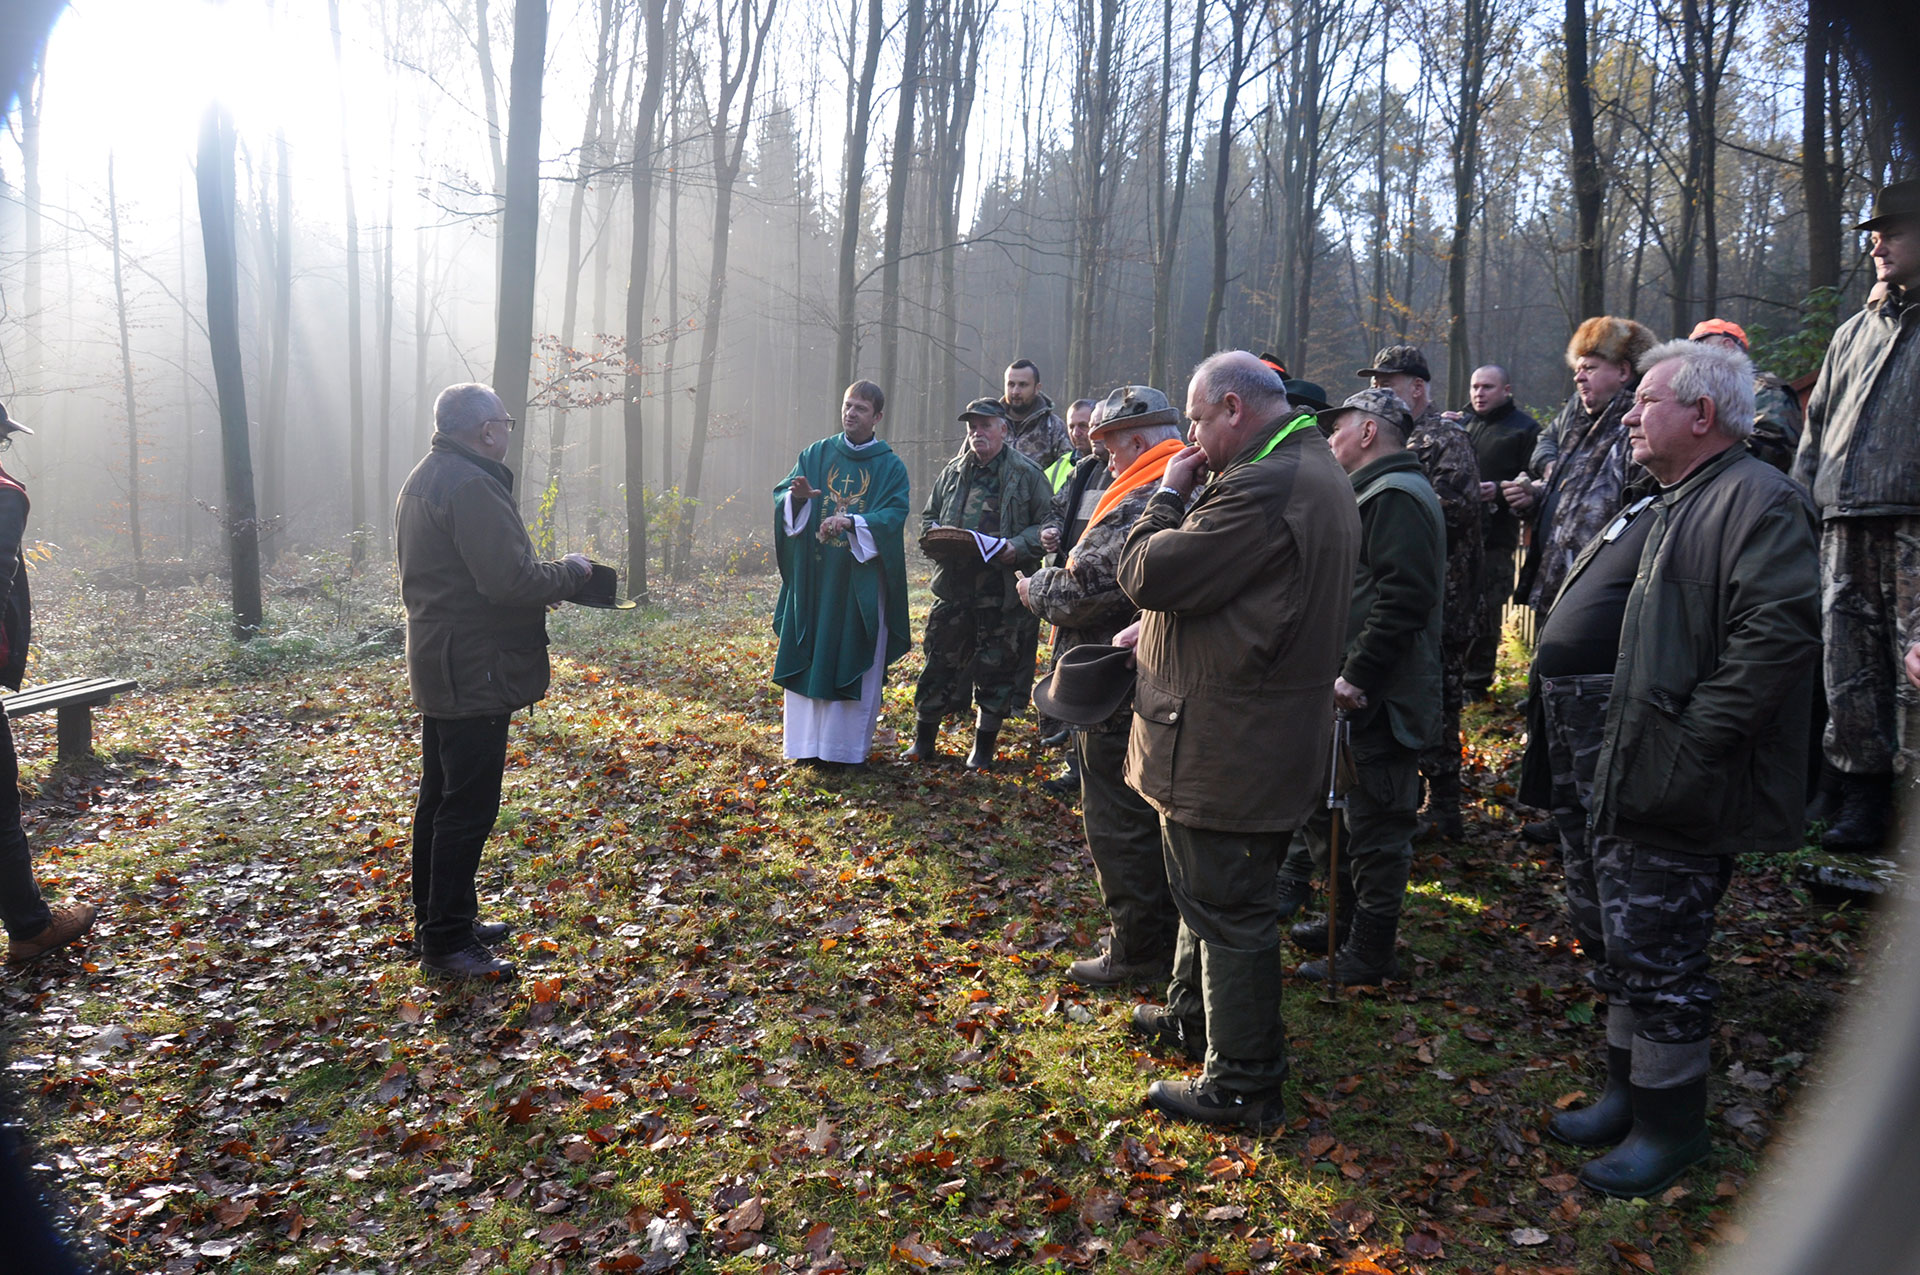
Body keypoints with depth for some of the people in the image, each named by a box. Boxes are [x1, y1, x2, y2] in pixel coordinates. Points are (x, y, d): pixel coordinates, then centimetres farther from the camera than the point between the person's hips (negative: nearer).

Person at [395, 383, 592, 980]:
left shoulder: (423, 479, 13)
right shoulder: (470, 486, -20)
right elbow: (509, 581, -27)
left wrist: (545, 581, 12)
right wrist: (569, 572, -10)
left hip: (438, 668, 11)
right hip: (474, 673, -11)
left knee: (440, 798, 18)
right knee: (468, 807, -3)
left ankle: (438, 920, 31)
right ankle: (446, 941, 5)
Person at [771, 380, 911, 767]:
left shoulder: (890, 467, 2)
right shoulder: (815, 455, 9)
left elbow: (894, 516, -12)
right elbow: (781, 496, 2)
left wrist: (851, 522, -28)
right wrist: (796, 496, -22)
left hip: (861, 581, -2)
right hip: (813, 576, 2)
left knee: (855, 661, 1)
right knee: (808, 658, 3)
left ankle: (850, 746, 10)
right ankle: (806, 743, 11)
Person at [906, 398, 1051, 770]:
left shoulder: (1027, 474, 1)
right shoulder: (953, 471, 12)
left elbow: (1047, 526, 0)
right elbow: (928, 515, 22)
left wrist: (1018, 546, -17)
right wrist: (936, 534, 0)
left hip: (1002, 589, -3)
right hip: (954, 583, 3)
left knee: (995, 668, 5)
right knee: (939, 660, 6)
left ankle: (983, 748, 18)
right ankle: (924, 740, 19)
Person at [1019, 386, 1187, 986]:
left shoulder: (1140, 505, -21)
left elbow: (1086, 590, -23)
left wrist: (1036, 588, -4)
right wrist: (1060, 574, 11)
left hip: (1119, 691, -10)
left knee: (1118, 823, 1)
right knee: (1158, 813, 20)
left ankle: (1136, 950, 12)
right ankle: (1167, 933, 32)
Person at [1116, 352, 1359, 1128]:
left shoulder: (1263, 489, -24)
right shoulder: (1315, 474, 12)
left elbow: (1147, 574, -23)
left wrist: (1168, 494, -7)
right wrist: (1162, 628, 11)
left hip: (1228, 745, -11)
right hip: (1273, 736, 11)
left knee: (1227, 910, 1)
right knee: (1207, 889, 25)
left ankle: (1242, 1086, 14)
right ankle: (1192, 1017, 43)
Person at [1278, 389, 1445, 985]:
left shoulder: (1397, 498, -16)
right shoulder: (1375, 493, 18)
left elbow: (1404, 597, -26)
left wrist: (1357, 676, -25)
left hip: (1381, 697, -11)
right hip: (1359, 691, 11)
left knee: (1376, 825, 0)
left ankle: (1368, 954, 11)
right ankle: (1347, 922, 35)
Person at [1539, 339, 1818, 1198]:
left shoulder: (1755, 500, -13)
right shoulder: (1659, 505, 19)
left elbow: (1780, 628, -26)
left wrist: (1690, 740, -26)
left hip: (1659, 782, -10)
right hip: (1597, 774, 10)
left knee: (1653, 952, 1)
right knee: (1612, 941, 19)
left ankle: (1670, 1125, 18)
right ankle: (1626, 1093, 35)